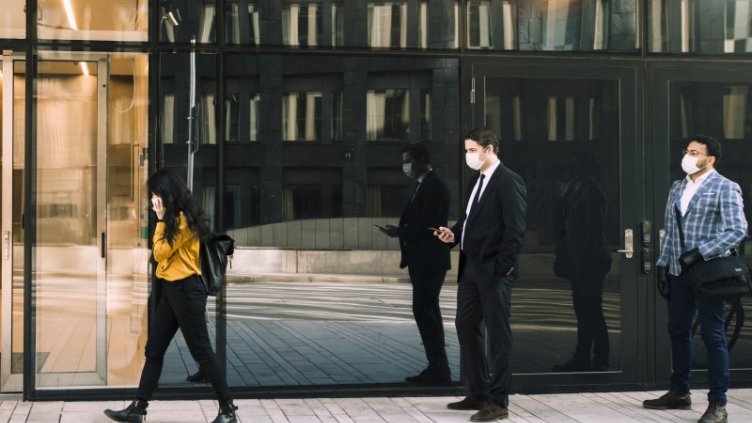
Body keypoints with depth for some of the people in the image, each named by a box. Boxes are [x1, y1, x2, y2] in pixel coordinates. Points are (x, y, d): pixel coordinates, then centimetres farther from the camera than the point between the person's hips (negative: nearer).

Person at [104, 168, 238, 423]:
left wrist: (161, 220, -10)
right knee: (153, 349, 9)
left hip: (186, 289, -10)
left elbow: (160, 252, -14)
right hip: (171, 289, 10)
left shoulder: (184, 219, -16)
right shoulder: (174, 219, 16)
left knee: (201, 351, -4)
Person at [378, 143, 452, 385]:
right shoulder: (424, 185, 17)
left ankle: (439, 369, -7)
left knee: (423, 311, -10)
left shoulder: (433, 186, -14)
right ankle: (437, 368, 13)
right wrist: (401, 231, 6)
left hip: (429, 260, -10)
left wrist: (399, 232, -14)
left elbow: (428, 225, -21)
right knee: (428, 311, 10)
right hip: (422, 260, 10)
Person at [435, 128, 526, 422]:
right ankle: (477, 393, 24)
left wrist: (502, 266, -19)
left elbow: (515, 229, -16)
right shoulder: (476, 180, 15)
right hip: (470, 267, 9)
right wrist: (454, 234, 1)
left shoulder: (509, 182, -11)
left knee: (497, 334, -2)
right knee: (466, 327, 13)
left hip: (493, 270, -9)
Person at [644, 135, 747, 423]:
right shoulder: (678, 188, 14)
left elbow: (738, 230, -14)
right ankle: (680, 393, 26)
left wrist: (700, 252, -19)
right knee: (678, 332, 13)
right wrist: (663, 263, 10)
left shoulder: (725, 189, -7)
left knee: (713, 336, -2)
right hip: (679, 271, 7)